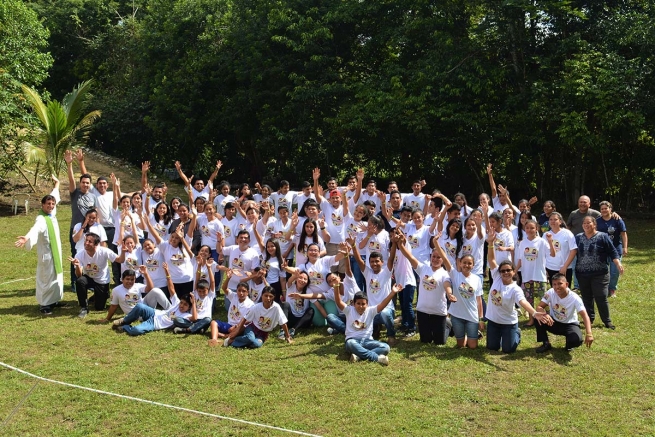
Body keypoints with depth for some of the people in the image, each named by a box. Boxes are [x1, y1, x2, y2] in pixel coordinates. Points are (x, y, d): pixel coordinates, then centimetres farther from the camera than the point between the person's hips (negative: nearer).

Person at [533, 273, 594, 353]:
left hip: (570, 324, -2)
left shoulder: (574, 298, -24)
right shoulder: (550, 293, -18)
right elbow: (539, 307, -21)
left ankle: (568, 345, 7)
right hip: (553, 323, 2)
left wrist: (589, 334, -49)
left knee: (577, 340, -34)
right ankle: (546, 344, -4)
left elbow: (585, 316, -33)